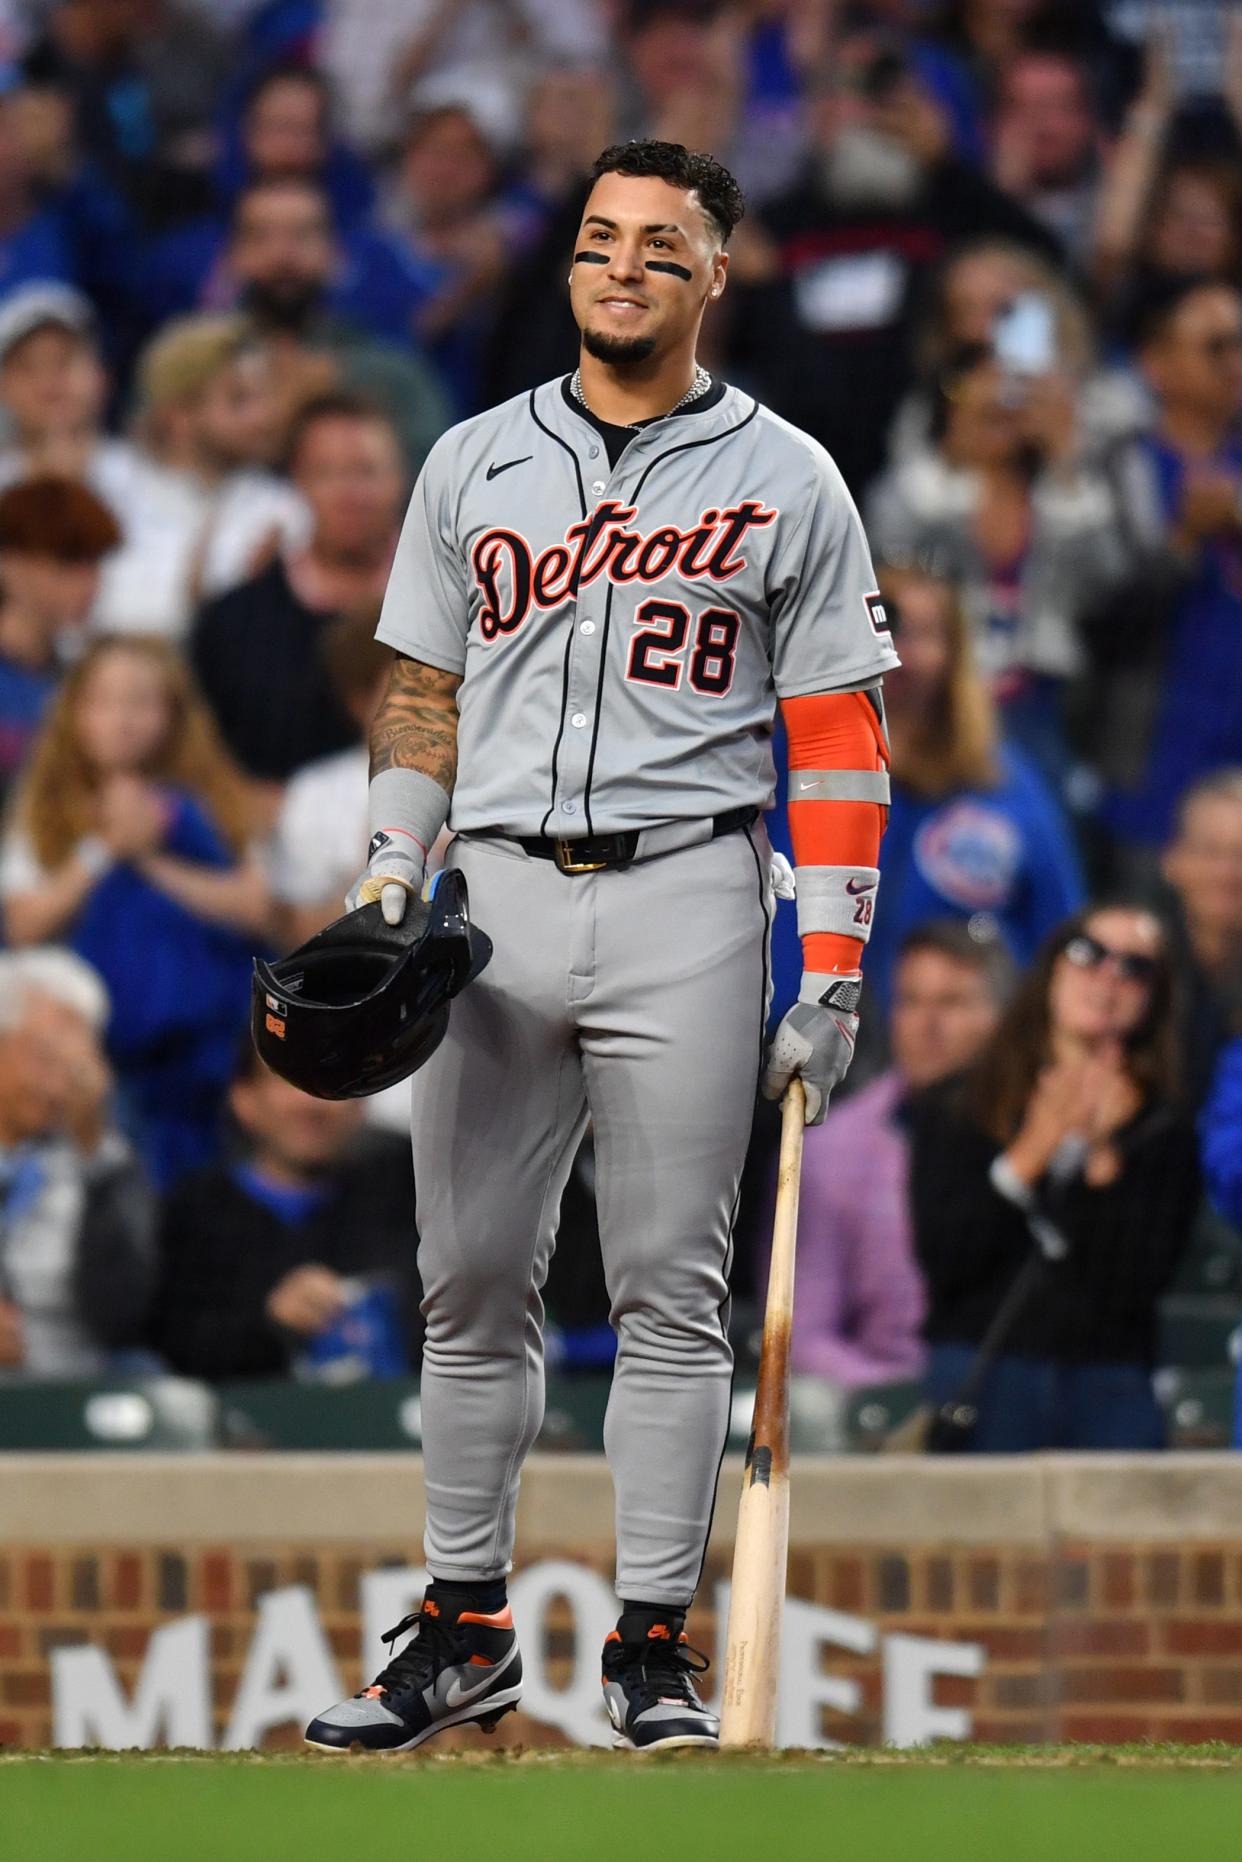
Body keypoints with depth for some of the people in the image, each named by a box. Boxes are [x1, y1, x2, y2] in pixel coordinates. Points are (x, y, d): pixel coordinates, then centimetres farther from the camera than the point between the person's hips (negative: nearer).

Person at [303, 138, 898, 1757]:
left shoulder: (786, 483, 3)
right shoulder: (474, 465, 12)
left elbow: (838, 739, 2)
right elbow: (424, 695, 17)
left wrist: (831, 971, -5)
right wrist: (386, 887, 4)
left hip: (685, 901, -3)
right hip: (498, 897, 3)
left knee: (671, 1289, -2)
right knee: (470, 1279, 3)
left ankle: (655, 1648, 3)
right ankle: (467, 1633, 11)